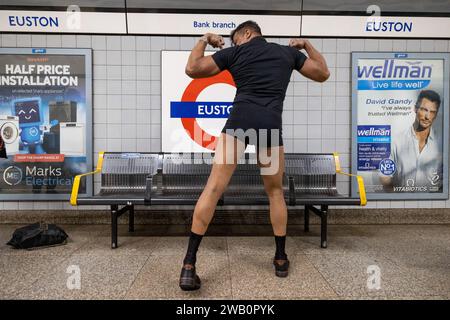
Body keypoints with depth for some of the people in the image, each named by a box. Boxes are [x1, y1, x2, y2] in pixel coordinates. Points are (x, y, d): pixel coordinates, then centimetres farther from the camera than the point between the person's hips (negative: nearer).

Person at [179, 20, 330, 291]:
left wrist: (204, 40, 30)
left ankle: (189, 266, -6)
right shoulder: (288, 52, 22)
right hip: (271, 125, 2)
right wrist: (306, 45, 43)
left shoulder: (233, 53, 15)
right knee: (275, 192, 19)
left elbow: (192, 69, 15)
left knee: (213, 189, -3)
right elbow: (323, 74, 32)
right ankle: (281, 259, 27)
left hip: (239, 121, -2)